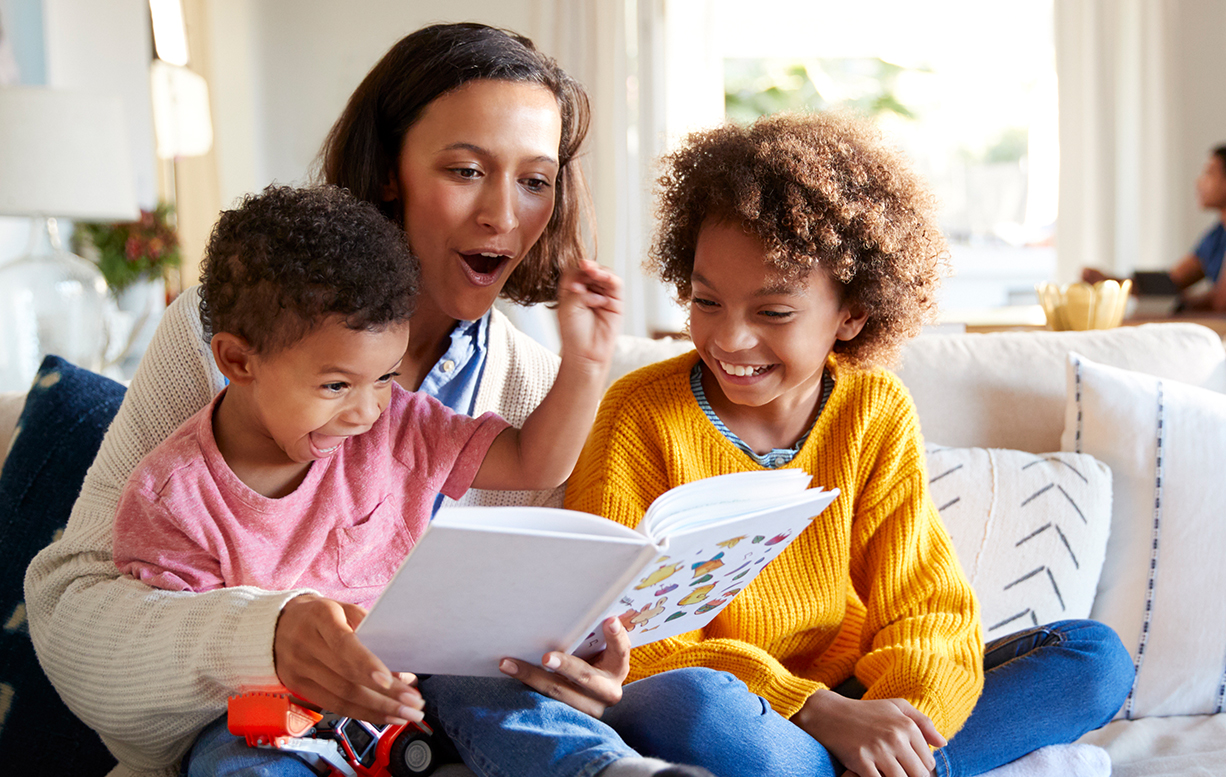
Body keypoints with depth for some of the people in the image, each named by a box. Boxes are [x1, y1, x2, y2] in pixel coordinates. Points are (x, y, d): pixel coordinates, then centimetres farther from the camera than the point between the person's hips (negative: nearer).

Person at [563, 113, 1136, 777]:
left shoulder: (877, 415, 2)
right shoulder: (641, 417, -9)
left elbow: (926, 612, -1)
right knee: (691, 702, -40)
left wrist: (900, 715, -25)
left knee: (1095, 657, -7)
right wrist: (819, 712, -27)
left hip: (844, 702, 4)